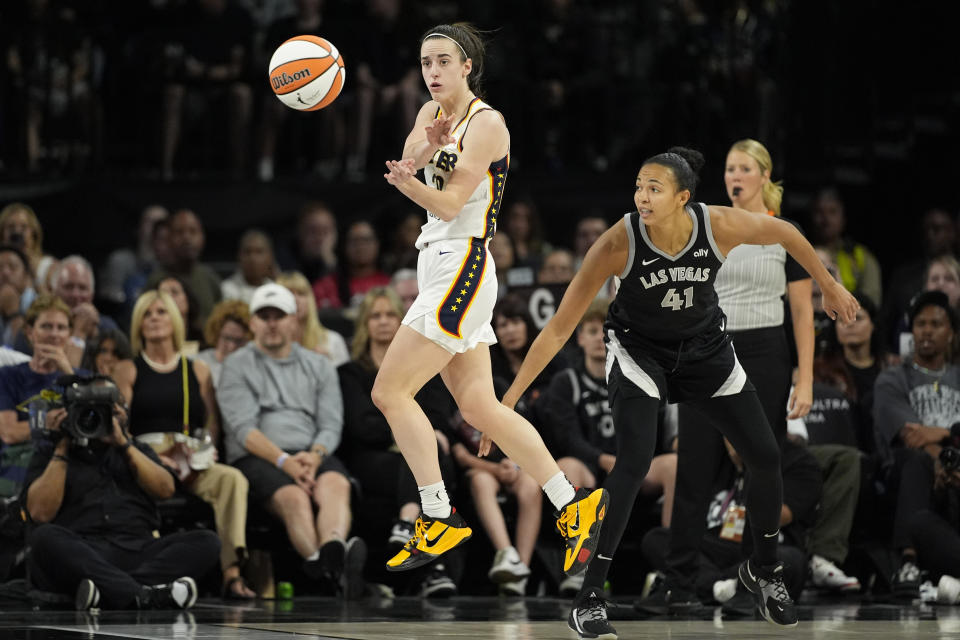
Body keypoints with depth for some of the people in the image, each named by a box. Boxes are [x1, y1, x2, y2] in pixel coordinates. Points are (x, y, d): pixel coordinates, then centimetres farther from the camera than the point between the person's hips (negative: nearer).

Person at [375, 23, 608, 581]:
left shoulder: (487, 123, -10)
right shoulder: (432, 113, 14)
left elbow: (449, 203, -17)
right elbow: (406, 165, -2)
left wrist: (408, 181, -36)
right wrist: (426, 147, -23)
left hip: (463, 271, -9)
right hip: (439, 272, 9)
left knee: (390, 392, -10)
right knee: (482, 409, 7)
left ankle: (439, 519, -6)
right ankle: (575, 507, 10)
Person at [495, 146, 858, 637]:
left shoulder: (720, 225, -25)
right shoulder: (619, 242, -30)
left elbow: (783, 232, -2)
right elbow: (559, 328, -27)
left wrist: (828, 285, 9)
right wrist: (509, 399, -29)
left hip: (706, 349, 3)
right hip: (640, 351, -3)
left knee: (765, 457, 3)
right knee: (633, 464, -24)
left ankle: (763, 569, 30)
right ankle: (588, 600, -16)